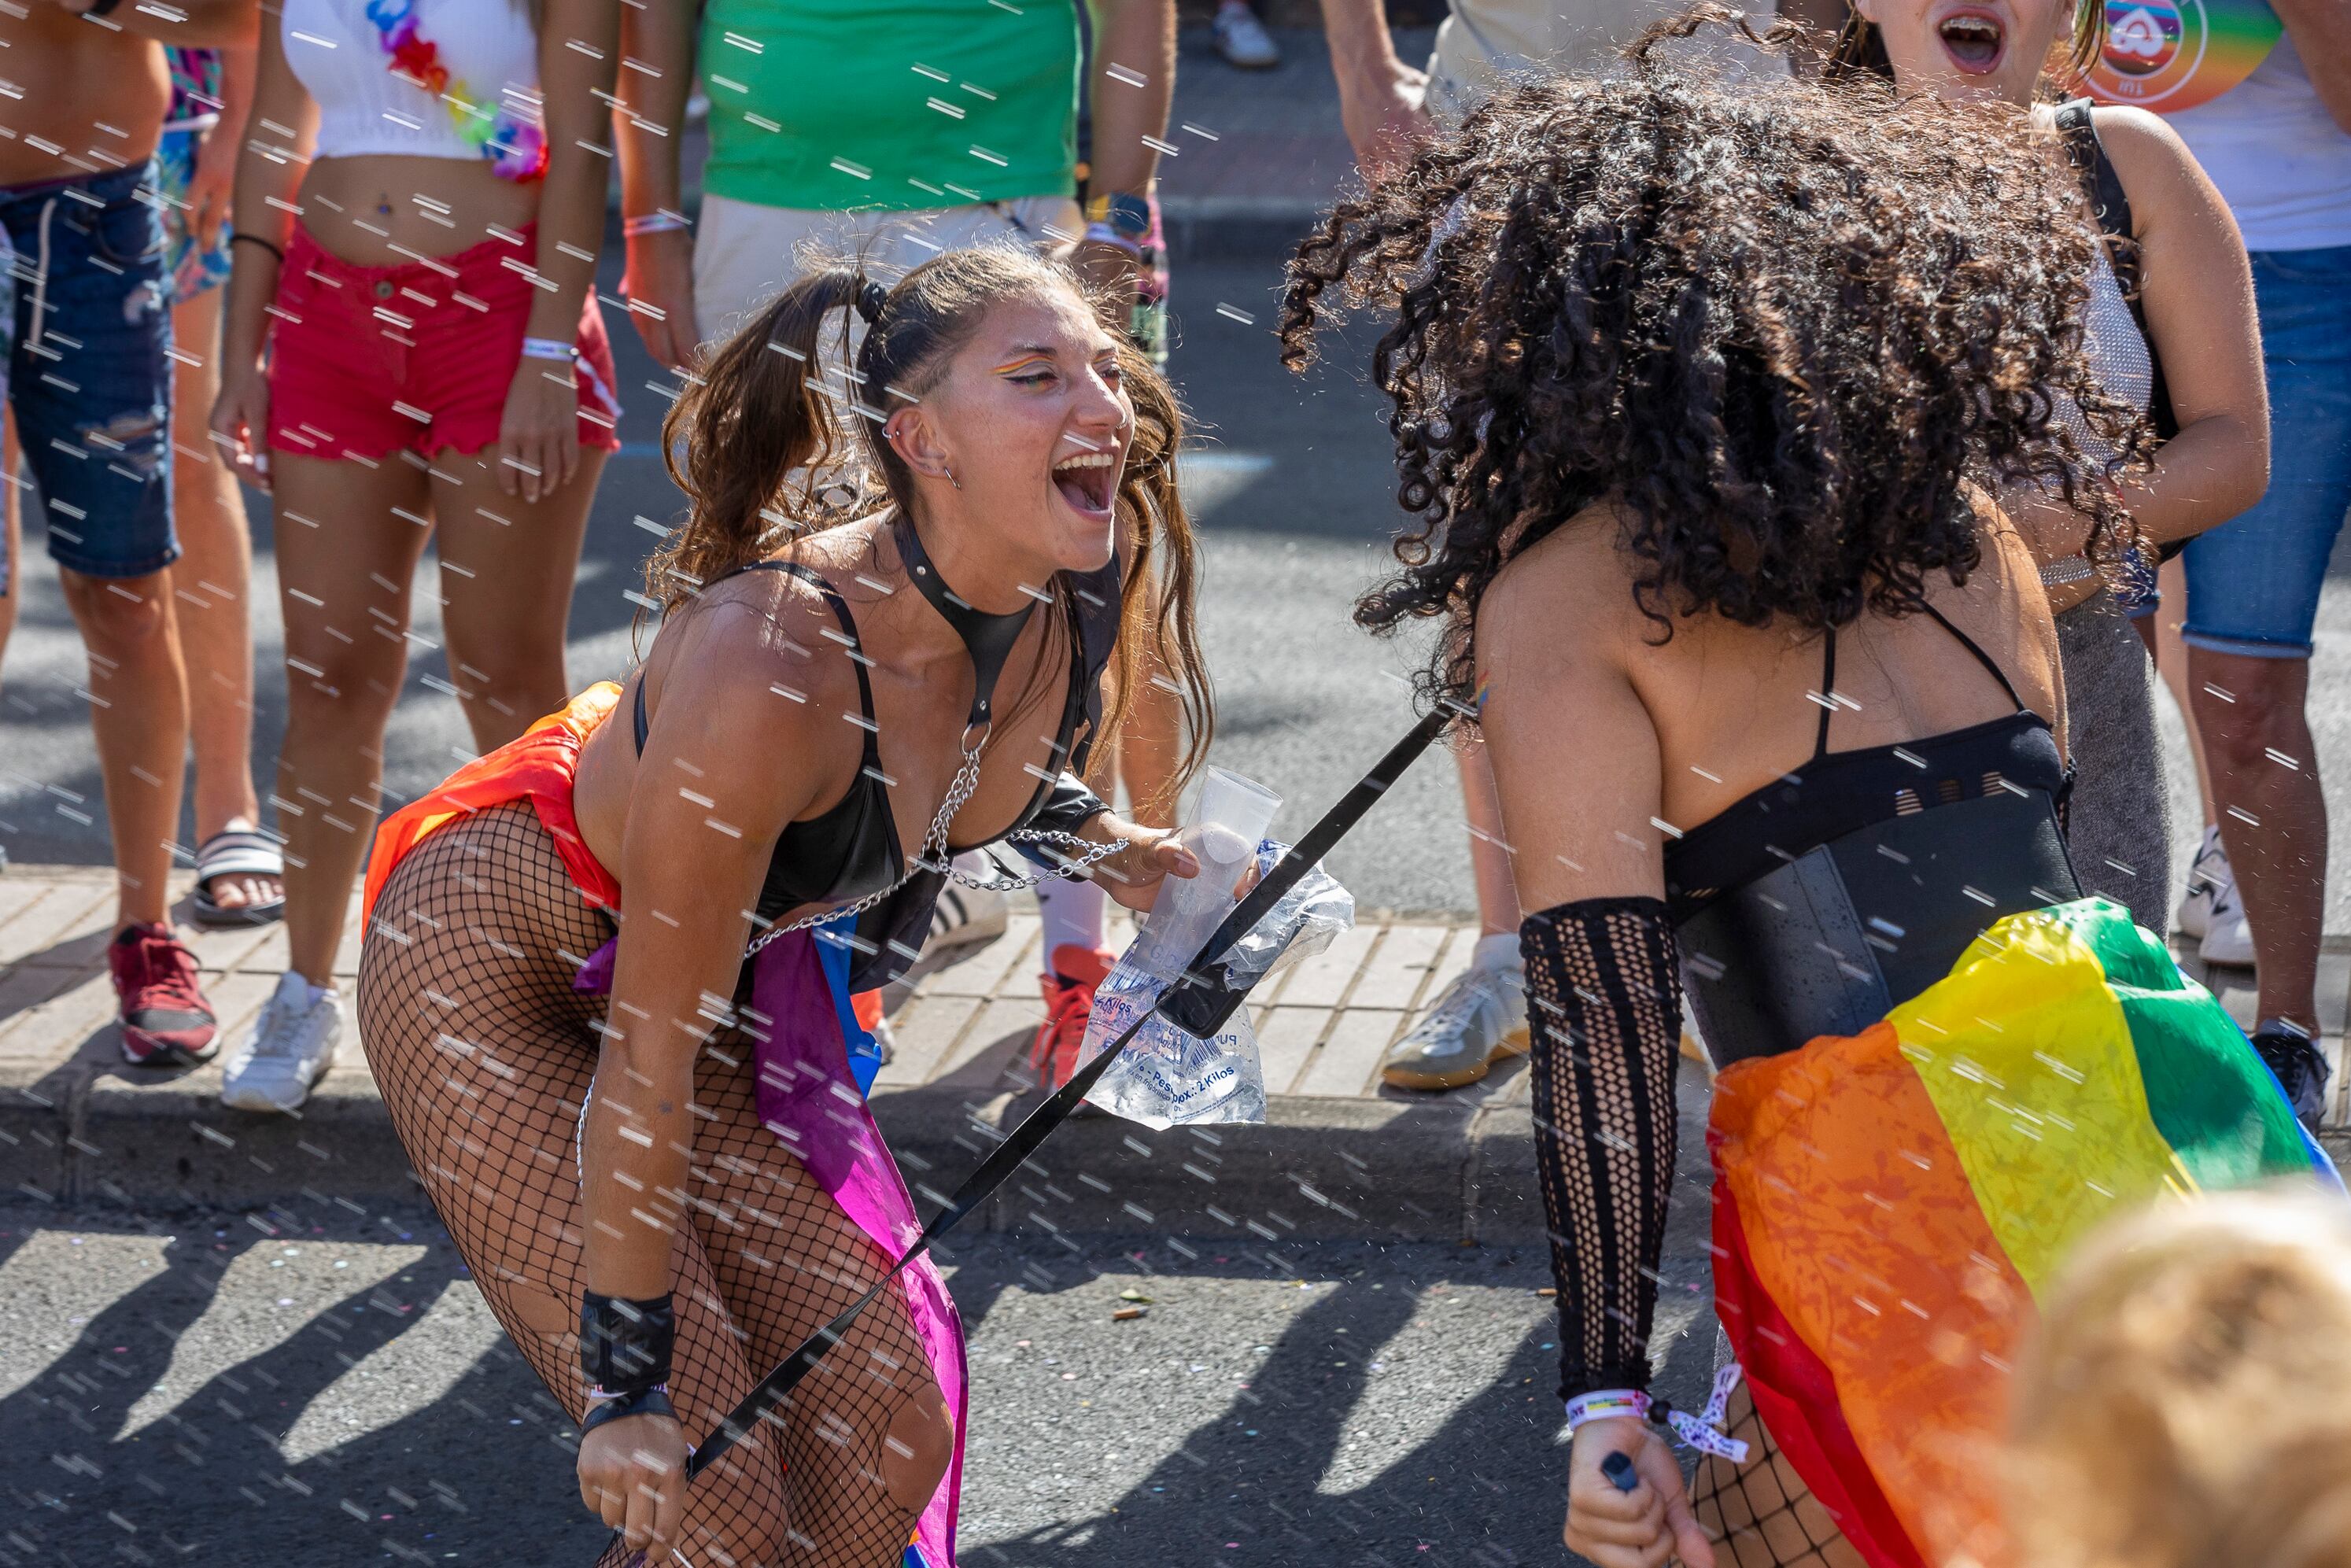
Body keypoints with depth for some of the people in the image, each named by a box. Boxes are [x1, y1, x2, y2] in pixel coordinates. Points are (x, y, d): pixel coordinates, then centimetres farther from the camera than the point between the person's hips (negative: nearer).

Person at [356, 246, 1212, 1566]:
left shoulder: (1071, 604, -15)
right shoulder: (770, 665, -37)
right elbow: (646, 1061, -28)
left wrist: (1089, 837, 7)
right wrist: (628, 1385, -22)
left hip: (742, 975, 8)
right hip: (489, 963, -7)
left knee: (895, 1438, 3)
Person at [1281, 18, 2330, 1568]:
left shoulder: (1561, 595, -1)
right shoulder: (1958, 519, 15)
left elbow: (1603, 1006, -9)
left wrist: (1608, 1392, -10)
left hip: (1884, 1178, -5)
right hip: (2133, 1090, 5)